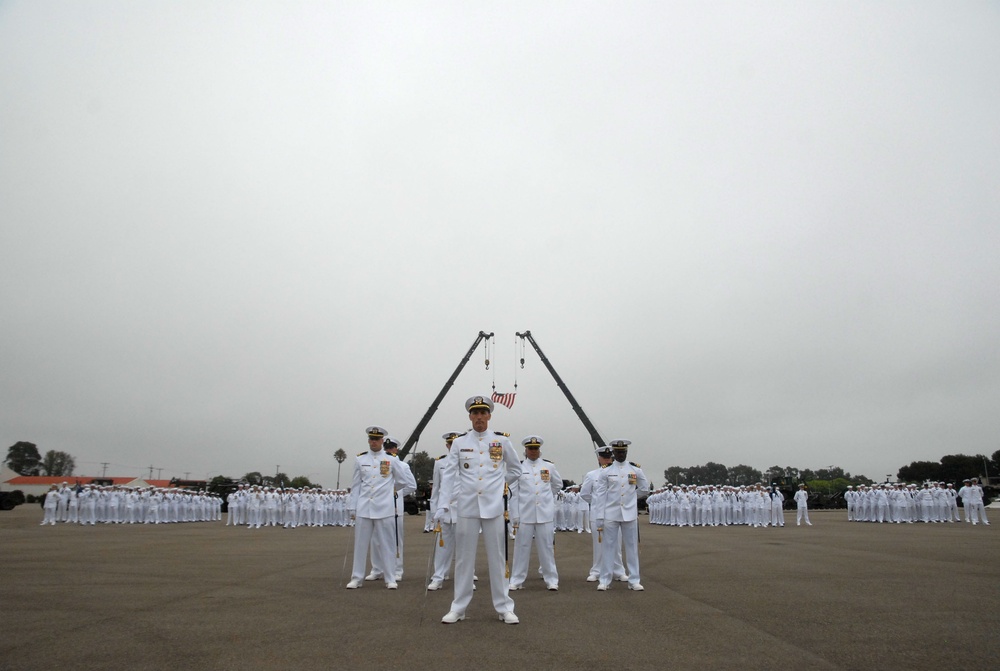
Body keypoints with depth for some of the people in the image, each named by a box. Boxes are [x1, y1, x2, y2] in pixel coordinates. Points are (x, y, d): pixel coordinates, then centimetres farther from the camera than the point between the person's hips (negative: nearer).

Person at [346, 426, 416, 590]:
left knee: (386, 544, 3)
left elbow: (407, 480, 11)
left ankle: (390, 579, 10)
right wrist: (352, 508, 6)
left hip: (384, 508, -1)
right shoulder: (360, 460, 7)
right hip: (363, 508, 1)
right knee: (360, 544, 6)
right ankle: (357, 578, 16)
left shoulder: (391, 460, 3)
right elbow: (355, 485, 8)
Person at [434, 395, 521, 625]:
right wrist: (443, 505, -11)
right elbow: (448, 475, -3)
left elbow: (515, 469, 15)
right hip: (466, 508, 1)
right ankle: (458, 608, 17)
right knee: (464, 558, 7)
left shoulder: (501, 440, 2)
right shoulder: (459, 442, 2)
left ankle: (504, 608, 15)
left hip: (493, 507, 0)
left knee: (497, 558, 6)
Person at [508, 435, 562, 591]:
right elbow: (514, 493, -1)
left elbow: (558, 484, 22)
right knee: (522, 547, 5)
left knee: (547, 548, 5)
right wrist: (515, 516, -4)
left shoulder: (549, 466, 4)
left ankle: (551, 580, 14)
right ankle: (517, 580, 14)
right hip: (524, 514, -1)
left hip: (545, 514, 1)